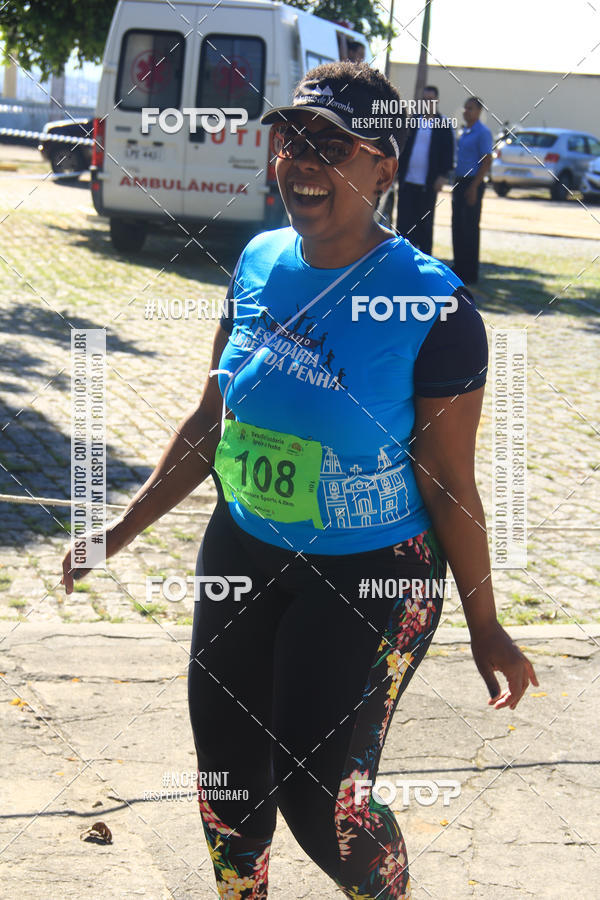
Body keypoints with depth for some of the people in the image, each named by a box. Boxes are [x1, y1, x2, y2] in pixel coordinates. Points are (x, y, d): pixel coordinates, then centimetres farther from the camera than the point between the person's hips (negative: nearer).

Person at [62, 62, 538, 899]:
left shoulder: (433, 306, -19)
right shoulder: (259, 263, -2)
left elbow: (450, 482, -12)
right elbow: (210, 420, 9)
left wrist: (484, 627, -7)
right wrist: (121, 530, 12)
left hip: (368, 579, -5)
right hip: (243, 551, 6)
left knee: (320, 800, -3)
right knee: (227, 775, 15)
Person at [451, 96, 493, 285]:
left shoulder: (482, 133, -10)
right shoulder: (463, 132, 16)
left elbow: (487, 161, -14)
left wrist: (474, 187, -18)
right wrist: (456, 183, 17)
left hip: (472, 183, -9)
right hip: (459, 182, 9)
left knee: (470, 227, -5)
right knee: (457, 226, 9)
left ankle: (470, 273, -1)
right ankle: (459, 267, 16)